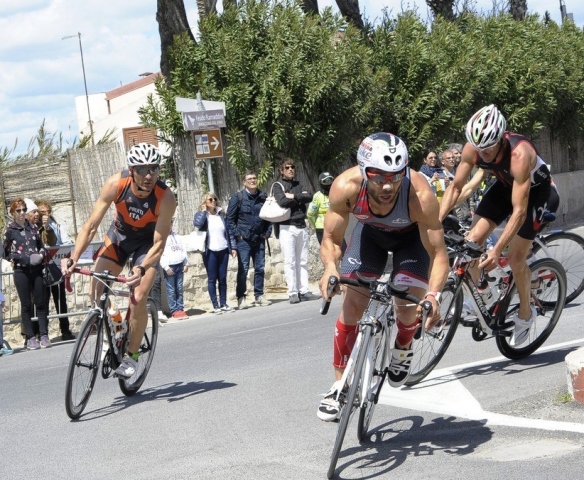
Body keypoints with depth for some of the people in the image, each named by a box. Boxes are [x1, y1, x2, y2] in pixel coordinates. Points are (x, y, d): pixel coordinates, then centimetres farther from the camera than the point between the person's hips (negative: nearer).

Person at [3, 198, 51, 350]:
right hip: (21, 271, -3)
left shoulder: (33, 227, 9)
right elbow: (6, 253, 0)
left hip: (36, 269, 3)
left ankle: (44, 336, 3)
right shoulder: (10, 230, 0)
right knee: (26, 305, 1)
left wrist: (41, 254, -4)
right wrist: (23, 258, -12)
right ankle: (30, 338, 4)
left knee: (40, 303, 0)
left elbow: (41, 246, 18)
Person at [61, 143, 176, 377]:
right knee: (97, 294, -9)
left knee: (139, 298, -18)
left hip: (147, 242, -2)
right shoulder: (115, 184, -29)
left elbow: (158, 244, -30)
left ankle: (132, 354, 2)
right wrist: (73, 258, -37)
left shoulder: (165, 198, -34)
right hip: (119, 235, 2)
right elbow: (91, 226, -26)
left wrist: (142, 269, -48)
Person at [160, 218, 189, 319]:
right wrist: (166, 267, -16)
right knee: (171, 290, -4)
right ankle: (174, 310, 0)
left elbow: (182, 250, 18)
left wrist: (186, 263, 11)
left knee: (179, 289, 7)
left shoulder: (175, 235, 16)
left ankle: (180, 308, 11)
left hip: (179, 265, 6)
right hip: (170, 267, -6)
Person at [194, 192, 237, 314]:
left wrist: (233, 247, 6)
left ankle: (223, 304, 11)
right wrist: (203, 210, -10)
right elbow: (197, 223, -22)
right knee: (212, 279, -2)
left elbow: (229, 232, 13)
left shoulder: (221, 214, 12)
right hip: (210, 251, -3)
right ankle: (216, 306, 0)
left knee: (222, 278, 5)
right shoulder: (201, 215, 2)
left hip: (223, 250, 3)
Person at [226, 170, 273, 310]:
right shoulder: (237, 197, -4)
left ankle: (259, 296, 15)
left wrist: (267, 233, 7)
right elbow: (230, 219, -3)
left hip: (259, 239, 4)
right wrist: (237, 234, -9)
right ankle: (241, 298, -3)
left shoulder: (263, 197, 8)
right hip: (244, 240, -4)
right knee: (243, 269, -6)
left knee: (260, 268, 6)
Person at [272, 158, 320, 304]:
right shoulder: (278, 185, 2)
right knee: (290, 261, -7)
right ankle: (292, 293, -7)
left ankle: (303, 291, 6)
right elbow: (282, 201, -15)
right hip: (287, 227, -5)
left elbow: (309, 197, 1)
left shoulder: (298, 185, 18)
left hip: (301, 226, 5)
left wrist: (293, 196, -9)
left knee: (302, 261, 5)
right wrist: (300, 198, -4)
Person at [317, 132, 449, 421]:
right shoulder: (346, 187, -36)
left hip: (412, 236, -2)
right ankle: (340, 386, 6)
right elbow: (330, 239, -22)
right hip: (370, 231, 2)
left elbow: (438, 254, -33)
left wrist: (433, 295, -50)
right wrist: (330, 267, -44)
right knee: (352, 305, -7)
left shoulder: (420, 195, -41)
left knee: (408, 305, -17)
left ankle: (402, 349, 18)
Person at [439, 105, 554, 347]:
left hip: (535, 189, -5)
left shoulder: (519, 154, -41)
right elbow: (456, 187, -14)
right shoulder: (472, 148, -26)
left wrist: (497, 250, -46)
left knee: (516, 258, -9)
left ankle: (525, 313, 15)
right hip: (505, 184, 5)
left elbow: (519, 211, -41)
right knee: (473, 239, -11)